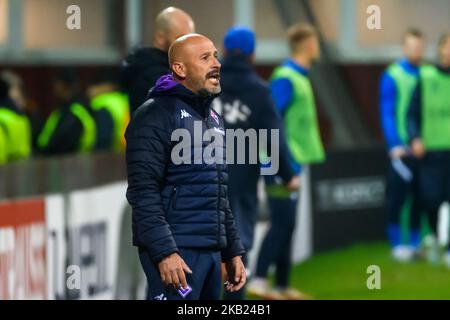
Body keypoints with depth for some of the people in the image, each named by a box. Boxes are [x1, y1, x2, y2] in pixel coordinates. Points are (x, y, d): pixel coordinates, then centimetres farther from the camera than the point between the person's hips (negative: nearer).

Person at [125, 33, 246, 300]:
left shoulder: (214, 119, 20)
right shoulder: (157, 114, -7)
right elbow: (143, 192, -16)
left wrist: (234, 251, 19)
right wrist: (164, 251, -23)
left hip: (211, 253, 9)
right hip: (176, 252, -9)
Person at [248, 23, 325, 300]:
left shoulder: (299, 78, 15)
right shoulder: (285, 79, -14)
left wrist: (293, 163, 18)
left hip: (291, 163, 9)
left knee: (287, 225, 11)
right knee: (281, 224, -9)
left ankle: (283, 286, 14)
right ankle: (259, 281, -7)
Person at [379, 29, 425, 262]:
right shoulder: (392, 76, -4)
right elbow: (386, 113, -7)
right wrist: (395, 145, -16)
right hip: (401, 149, -4)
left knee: (420, 198, 7)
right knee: (397, 197, -2)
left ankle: (415, 243, 16)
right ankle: (396, 244, 7)